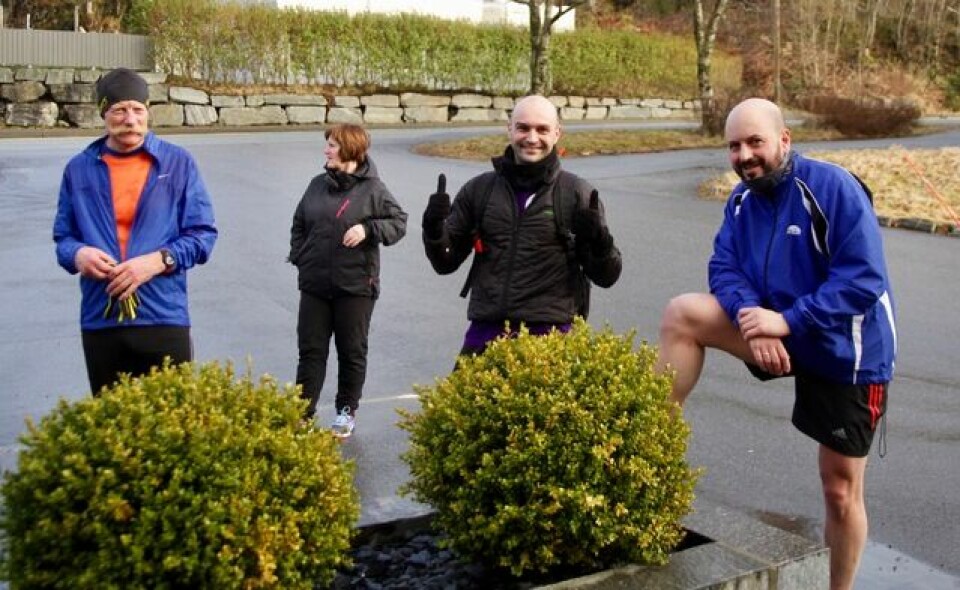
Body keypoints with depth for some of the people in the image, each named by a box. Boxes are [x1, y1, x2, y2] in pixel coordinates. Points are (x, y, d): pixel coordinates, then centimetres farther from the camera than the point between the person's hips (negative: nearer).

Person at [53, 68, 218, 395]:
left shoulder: (178, 162, 2)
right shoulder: (79, 168, 8)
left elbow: (203, 234, 1)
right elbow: (63, 236, 15)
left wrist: (159, 260, -15)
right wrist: (77, 254, -10)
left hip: (163, 318, -2)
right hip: (99, 322, 2)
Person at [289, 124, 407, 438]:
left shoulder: (372, 189, -6)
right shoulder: (317, 185, 7)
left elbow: (398, 222, -4)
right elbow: (299, 224, 17)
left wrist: (368, 228, -19)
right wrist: (299, 257, 5)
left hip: (355, 286, -4)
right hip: (314, 285, 4)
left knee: (352, 353, 8)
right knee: (311, 351, 6)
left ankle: (347, 411, 24)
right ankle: (303, 412, 12)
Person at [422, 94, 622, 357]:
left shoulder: (578, 194, 3)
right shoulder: (479, 189, 10)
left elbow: (606, 276, 4)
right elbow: (446, 262, 14)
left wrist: (600, 241, -16)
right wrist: (434, 229, -6)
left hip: (549, 334, -2)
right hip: (485, 332, 3)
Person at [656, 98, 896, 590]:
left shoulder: (833, 187, -21)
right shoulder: (742, 200, -1)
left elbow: (864, 278, -25)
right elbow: (724, 268, -4)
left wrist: (788, 320, -30)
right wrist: (751, 316, -24)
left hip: (845, 349, -5)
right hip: (775, 331, 5)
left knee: (841, 490, 5)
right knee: (682, 314, -13)